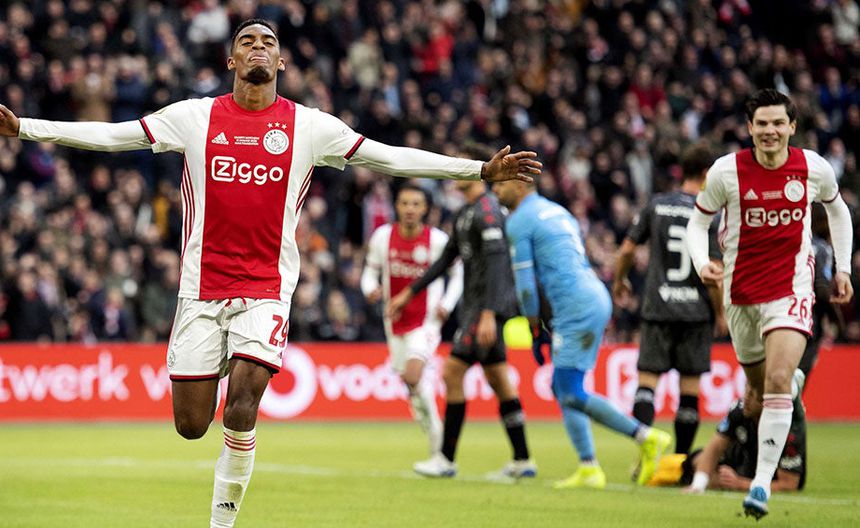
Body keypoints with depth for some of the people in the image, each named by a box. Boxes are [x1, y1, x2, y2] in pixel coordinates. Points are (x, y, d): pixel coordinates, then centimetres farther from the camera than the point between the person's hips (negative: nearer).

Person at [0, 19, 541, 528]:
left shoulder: (310, 126, 3)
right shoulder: (195, 116, 4)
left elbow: (389, 157, 5)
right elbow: (112, 135, 6)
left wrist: (481, 170, 0)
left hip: (267, 289, -1)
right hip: (202, 286, 1)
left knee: (241, 408, -18)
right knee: (191, 426, 1)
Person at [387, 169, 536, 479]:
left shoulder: (487, 210, -15)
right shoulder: (464, 214, 17)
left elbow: (495, 262, -23)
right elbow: (446, 259, 24)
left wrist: (488, 314, -29)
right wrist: (409, 293, 23)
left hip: (489, 304, -10)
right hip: (475, 305, 10)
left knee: (452, 374, -9)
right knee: (498, 381, 11)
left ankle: (446, 459, -3)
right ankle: (522, 461, 14)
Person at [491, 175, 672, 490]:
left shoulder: (520, 221, -4)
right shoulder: (556, 210, 24)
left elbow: (525, 283, -5)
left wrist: (536, 331, 5)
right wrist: (553, 327, 24)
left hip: (577, 308, -10)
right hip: (596, 297, 10)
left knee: (572, 393, -9)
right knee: (562, 388, 12)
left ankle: (646, 437, -9)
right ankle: (589, 469, 7)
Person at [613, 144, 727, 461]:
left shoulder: (656, 206, 3)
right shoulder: (710, 215, -5)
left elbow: (627, 250, 7)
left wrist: (619, 281, 26)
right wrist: (720, 314, 3)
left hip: (657, 308, 1)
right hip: (696, 312, -1)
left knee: (647, 381, 1)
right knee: (689, 389, 7)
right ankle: (681, 460, 10)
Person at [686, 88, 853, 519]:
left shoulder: (814, 168, -4)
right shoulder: (727, 171, -8)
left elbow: (837, 210, 16)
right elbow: (698, 221, 3)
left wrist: (843, 268, 13)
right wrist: (702, 262, -17)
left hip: (790, 290, -2)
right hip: (740, 293, 2)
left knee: (777, 383, -19)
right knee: (760, 389, 14)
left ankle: (762, 482, -19)